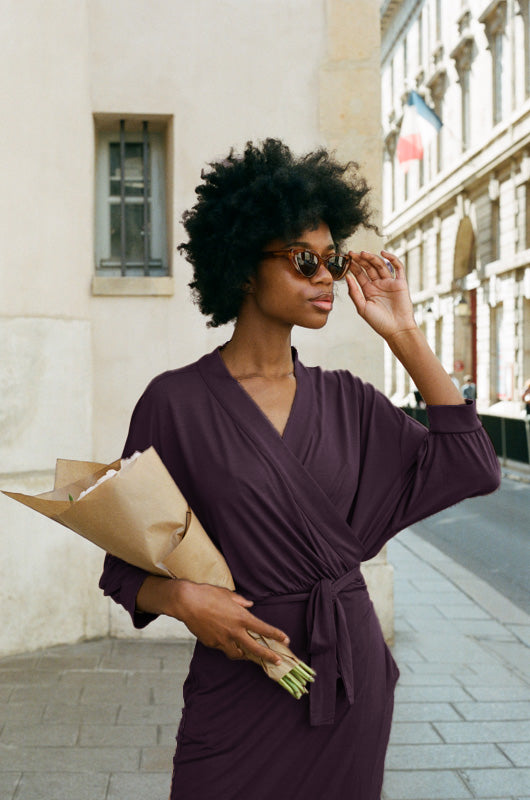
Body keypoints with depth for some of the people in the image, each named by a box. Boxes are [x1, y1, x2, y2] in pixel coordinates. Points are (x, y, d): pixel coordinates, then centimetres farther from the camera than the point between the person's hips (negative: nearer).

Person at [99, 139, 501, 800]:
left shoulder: (344, 398, 4)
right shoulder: (177, 402, -8)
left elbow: (471, 468, -4)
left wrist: (404, 335, -4)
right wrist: (181, 598, -24)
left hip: (353, 674, 4)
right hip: (242, 684, -4)